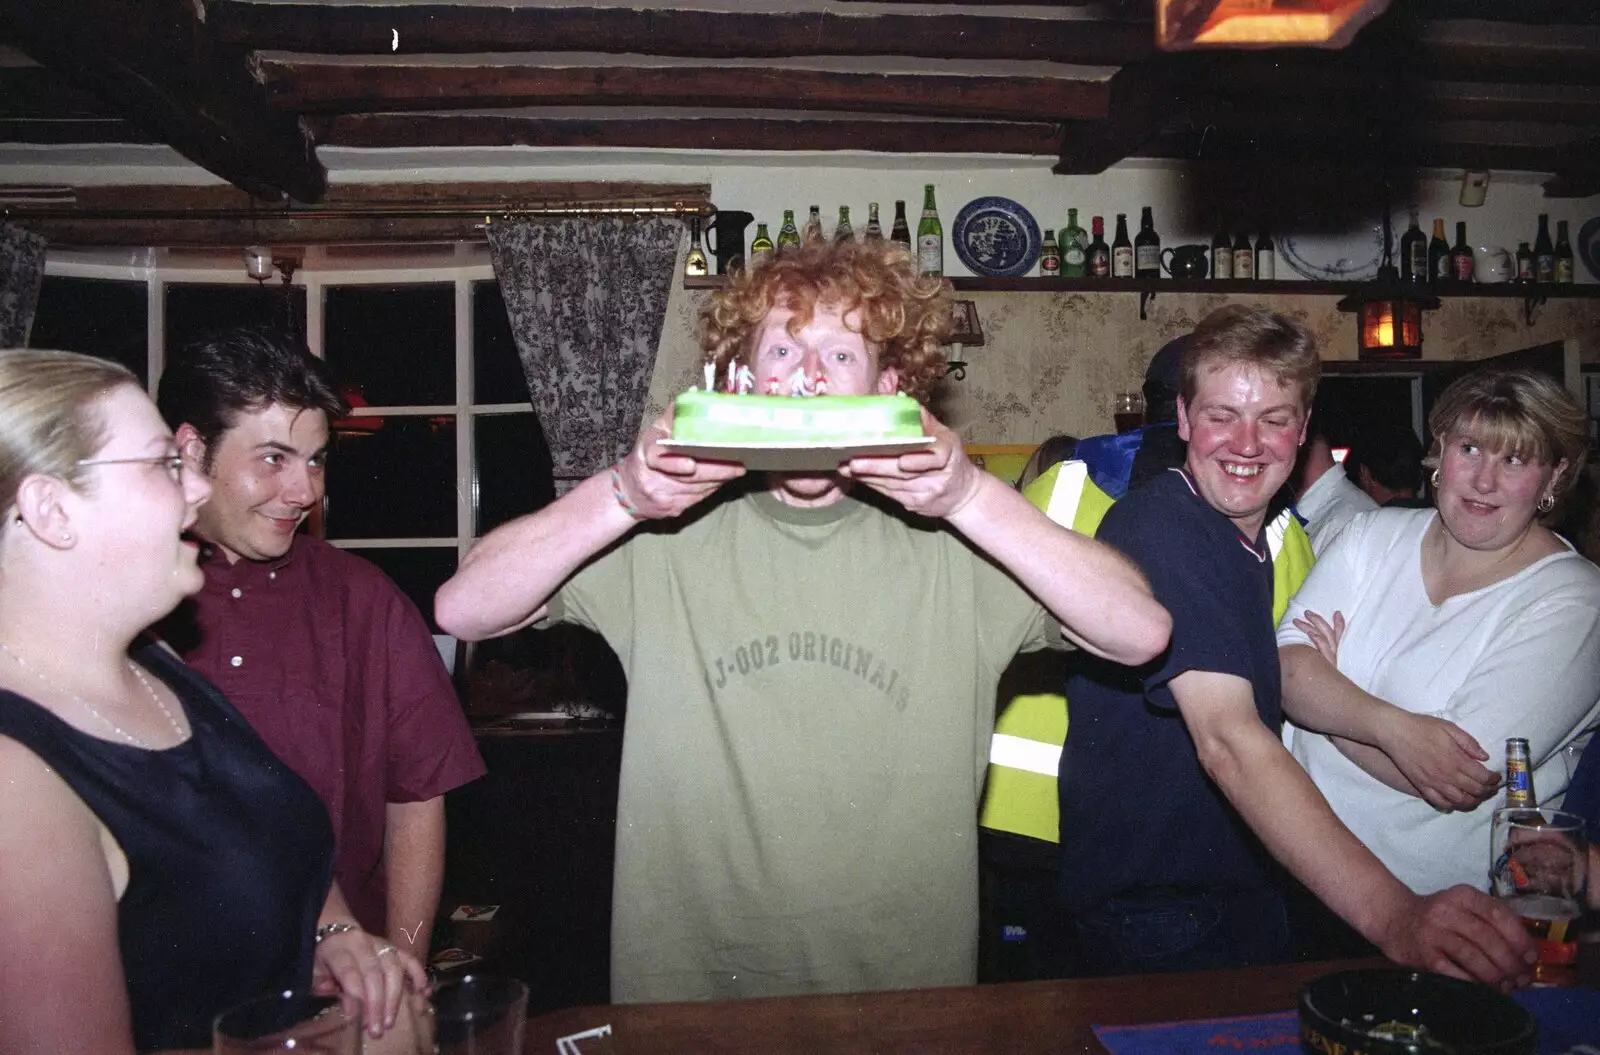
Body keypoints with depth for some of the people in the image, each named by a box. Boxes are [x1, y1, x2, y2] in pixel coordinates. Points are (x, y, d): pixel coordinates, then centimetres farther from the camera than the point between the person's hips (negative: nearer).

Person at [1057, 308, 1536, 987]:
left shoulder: (1257, 535, 8)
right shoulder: (1156, 530, -23)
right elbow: (1227, 740, -34)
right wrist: (1390, 914, -42)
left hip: (1244, 892, 9)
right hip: (1152, 913, -9)